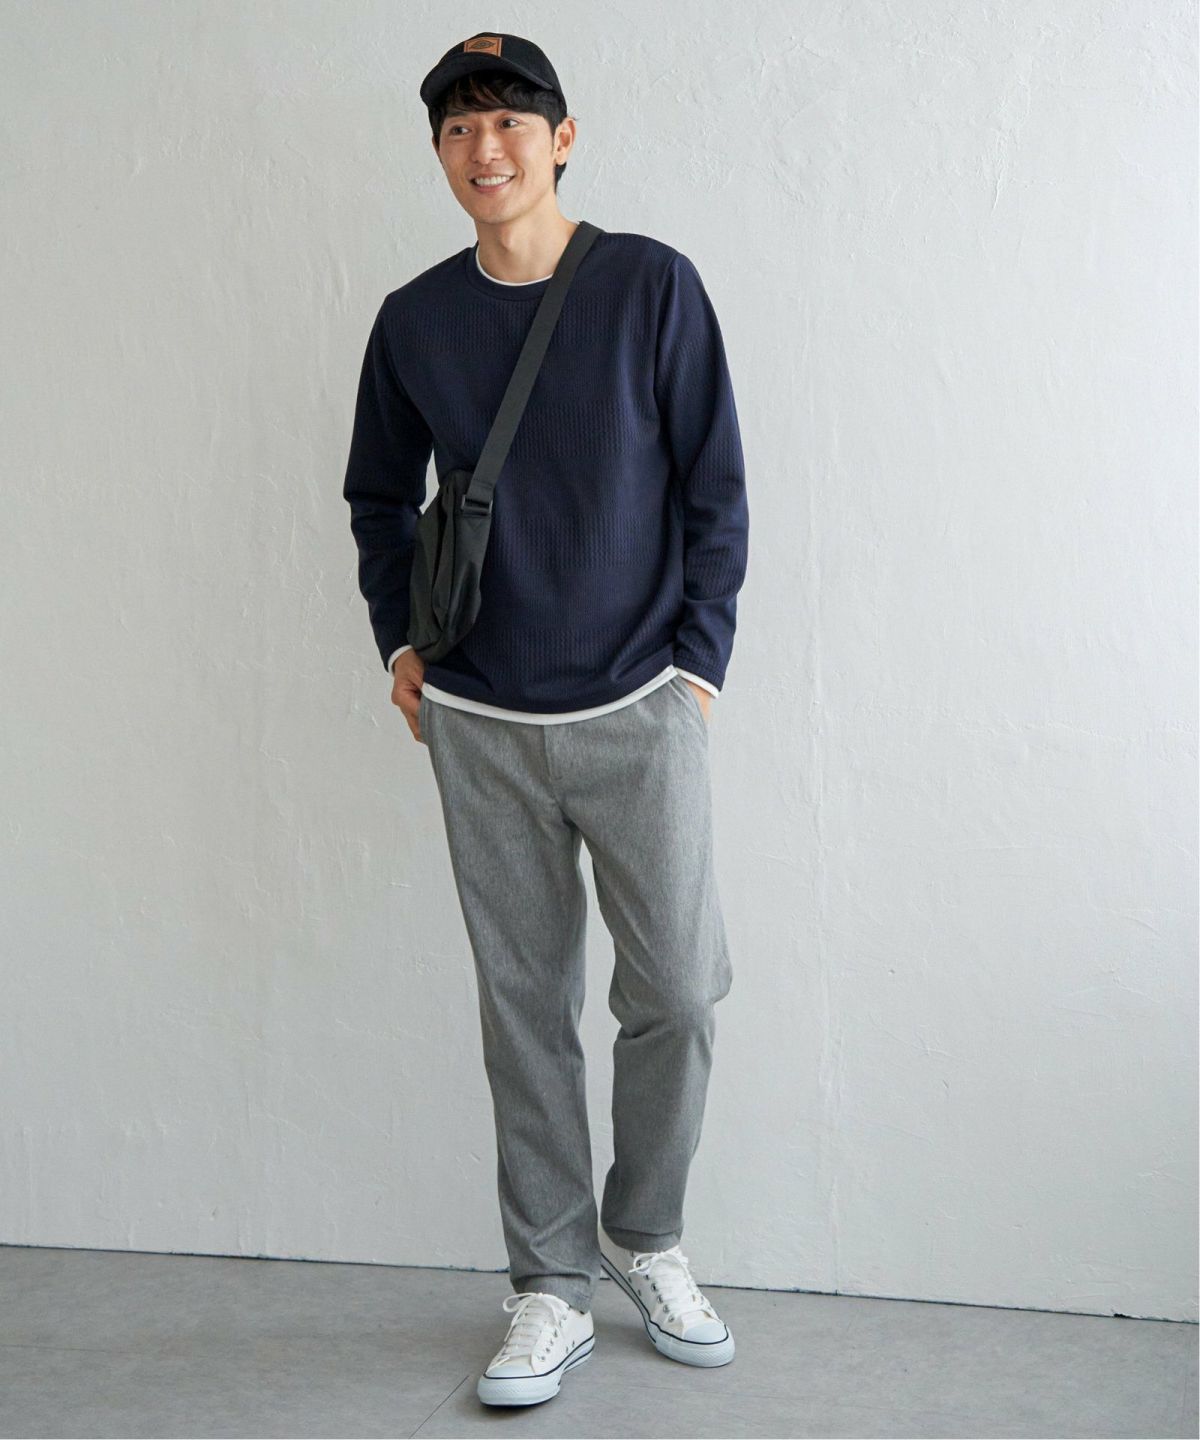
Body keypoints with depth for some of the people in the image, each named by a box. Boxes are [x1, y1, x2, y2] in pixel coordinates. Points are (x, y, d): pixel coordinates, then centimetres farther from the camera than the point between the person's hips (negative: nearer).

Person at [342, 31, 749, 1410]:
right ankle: (552, 1291, 17)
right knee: (525, 1009, 6)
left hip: (638, 711, -2)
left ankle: (644, 1235, 25)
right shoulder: (415, 320, 5)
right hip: (480, 726, 2)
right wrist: (399, 641, 7)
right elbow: (379, 498, 18)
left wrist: (697, 661, -4)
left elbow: (714, 491, 0)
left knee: (677, 993, 0)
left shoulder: (652, 286, -2)